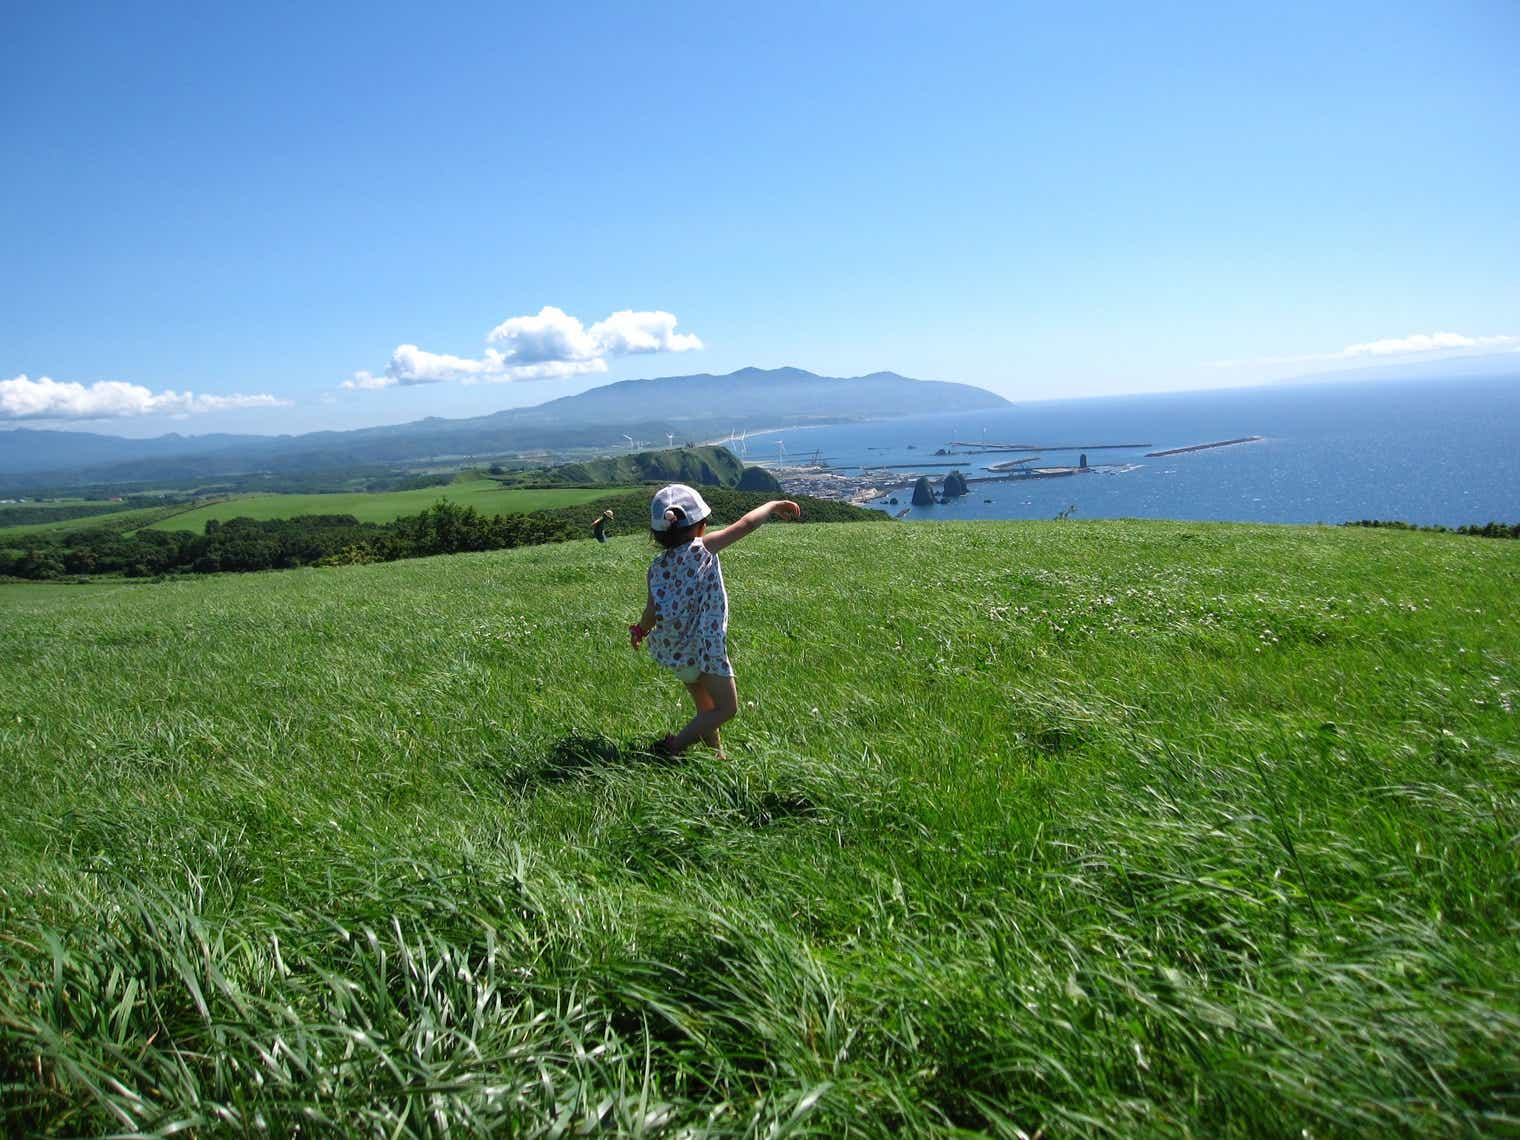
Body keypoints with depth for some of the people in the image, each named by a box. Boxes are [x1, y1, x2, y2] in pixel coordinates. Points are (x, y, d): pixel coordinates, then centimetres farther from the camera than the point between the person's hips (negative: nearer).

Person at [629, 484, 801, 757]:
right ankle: (672, 747, -2)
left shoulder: (657, 565, -2)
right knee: (726, 708, 5)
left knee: (706, 709, 22)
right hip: (705, 648, -6)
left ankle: (717, 755, 29)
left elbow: (652, 612, -3)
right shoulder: (702, 548, -13)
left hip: (674, 651, 6)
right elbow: (746, 524, -9)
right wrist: (774, 505, 5)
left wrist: (639, 631, 17)